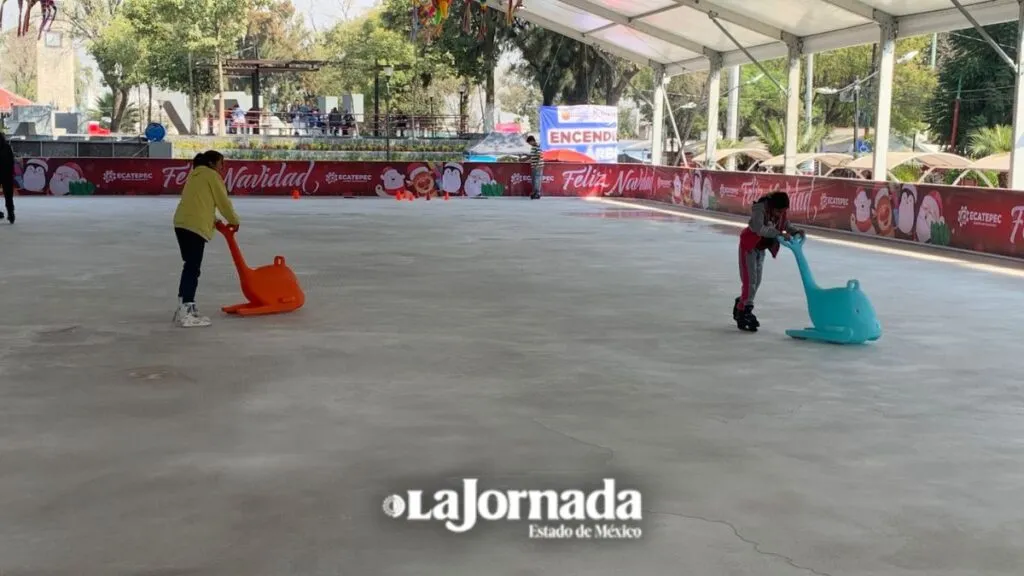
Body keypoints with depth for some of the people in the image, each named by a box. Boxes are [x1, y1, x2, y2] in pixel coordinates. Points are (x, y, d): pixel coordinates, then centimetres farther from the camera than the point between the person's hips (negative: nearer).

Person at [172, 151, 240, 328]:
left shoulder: (195, 174, 27)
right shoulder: (212, 175, 1)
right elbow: (223, 202, 1)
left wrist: (215, 221, 24)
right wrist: (234, 220, 16)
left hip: (182, 223, 9)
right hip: (195, 226, -9)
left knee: (190, 267, 16)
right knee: (193, 269, -10)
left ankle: (185, 307, 21)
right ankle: (186, 314, -13)